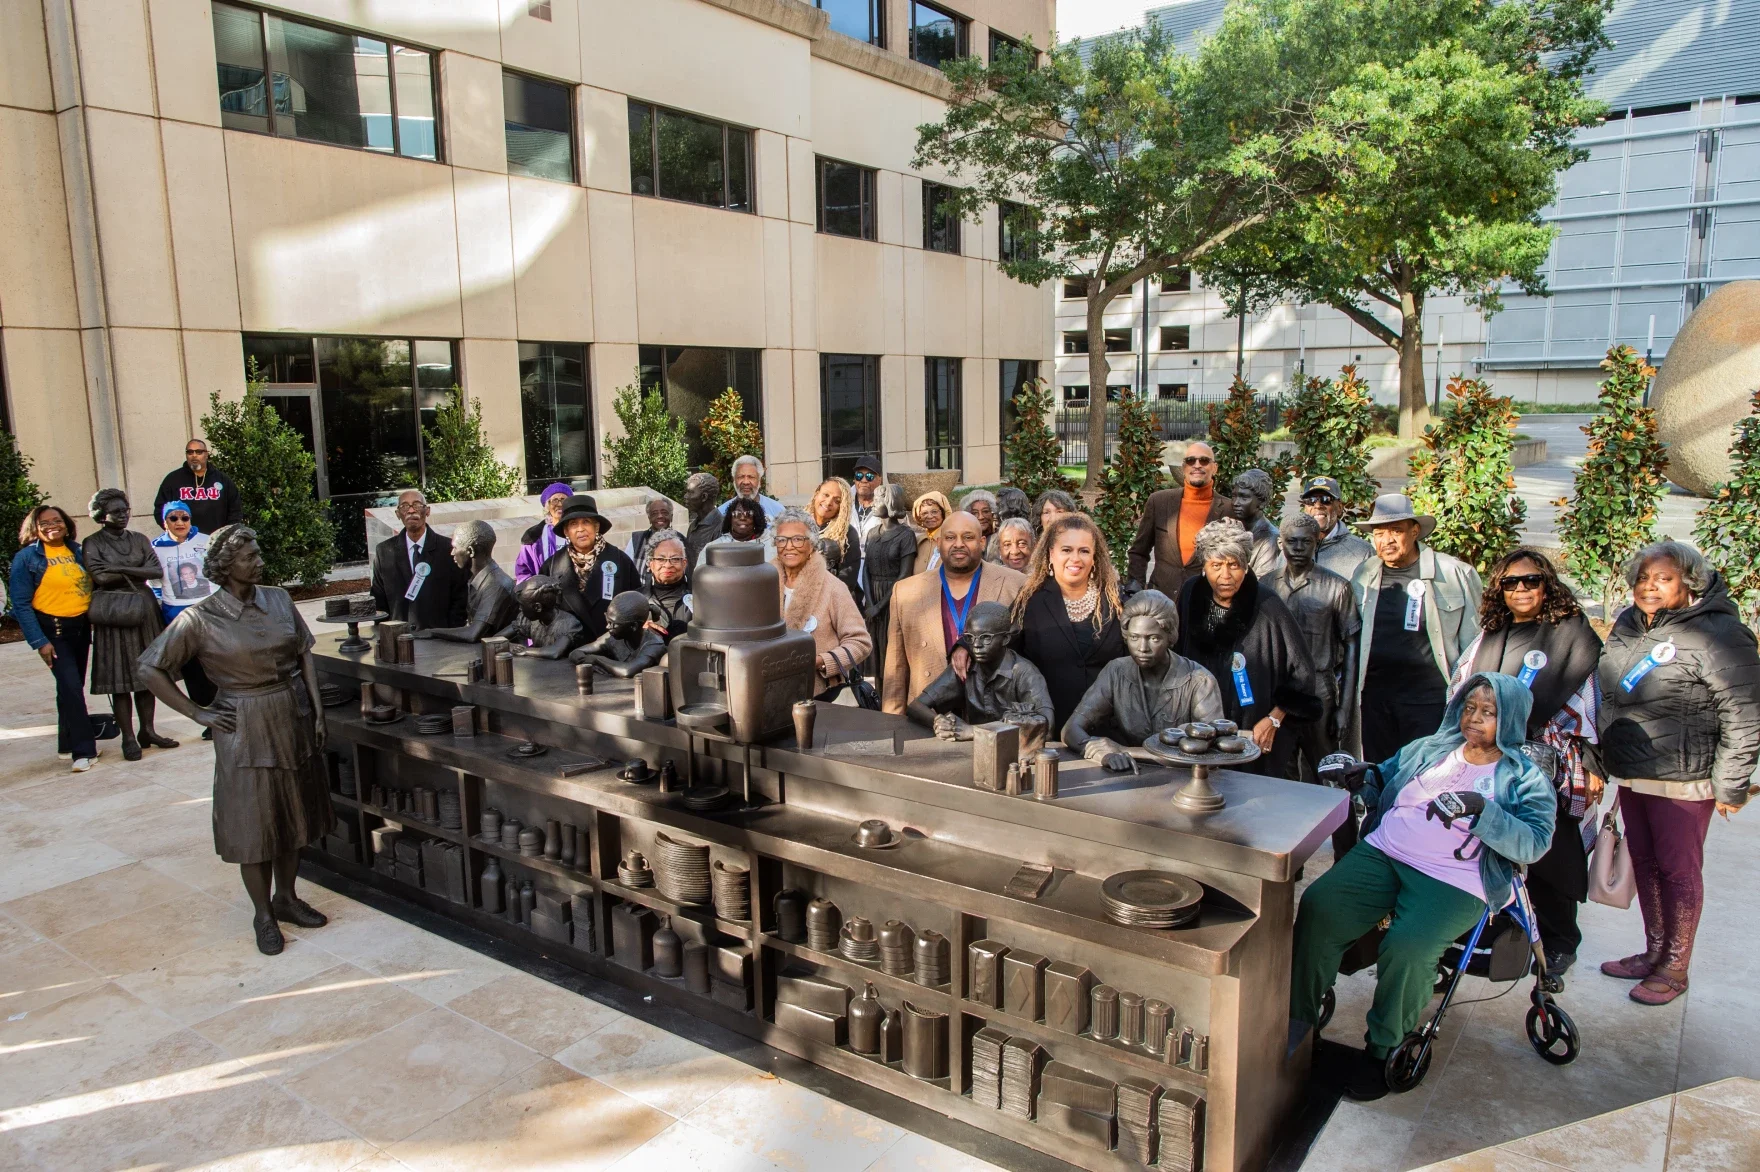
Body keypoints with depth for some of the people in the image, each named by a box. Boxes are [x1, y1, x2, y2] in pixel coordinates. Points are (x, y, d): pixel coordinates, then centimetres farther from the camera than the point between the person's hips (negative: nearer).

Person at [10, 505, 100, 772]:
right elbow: (21, 604, -7)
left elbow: (92, 586, 11)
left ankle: (67, 744, 26)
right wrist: (39, 641, -13)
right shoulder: (26, 557, -5)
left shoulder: (77, 552, 8)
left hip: (81, 627, 5)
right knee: (70, 686, -13)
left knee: (72, 686, 13)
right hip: (53, 630, -5)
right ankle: (84, 750, -7)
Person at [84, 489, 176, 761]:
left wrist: (121, 569, -12)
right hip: (113, 614, -4)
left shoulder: (139, 539, 11)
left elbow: (157, 570, -2)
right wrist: (138, 572, -6)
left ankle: (147, 730, 17)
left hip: (144, 609, 4)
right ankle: (128, 738, 3)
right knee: (120, 678, -2)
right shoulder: (93, 543, 0)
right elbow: (99, 576, -13)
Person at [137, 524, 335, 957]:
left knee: (294, 813, 14)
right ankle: (264, 915, 19)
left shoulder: (278, 600, 1)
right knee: (254, 822, 4)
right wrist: (198, 713, -8)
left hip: (294, 718, 5)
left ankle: (287, 898, 32)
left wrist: (317, 709, 1)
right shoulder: (201, 619, -12)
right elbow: (150, 667, -7)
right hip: (245, 727, -4)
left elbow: (304, 655, 7)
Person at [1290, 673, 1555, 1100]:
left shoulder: (1525, 779, 8)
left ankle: (1384, 1050, -5)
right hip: (1383, 854, 4)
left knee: (1407, 948, -31)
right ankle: (1296, 1023, -8)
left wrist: (1483, 812, -21)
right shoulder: (1428, 748, 21)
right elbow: (1381, 787, 27)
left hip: (1454, 882, -4)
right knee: (1317, 907, -21)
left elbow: (1533, 844, -6)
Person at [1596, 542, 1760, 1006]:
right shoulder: (1626, 625, 7)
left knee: (1678, 870, 4)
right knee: (1644, 863, 16)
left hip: (1682, 780, -7)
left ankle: (1675, 968, 18)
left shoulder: (1716, 634, -16)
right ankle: (1653, 952, 31)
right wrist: (1603, 759, 19)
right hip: (1629, 775, 7)